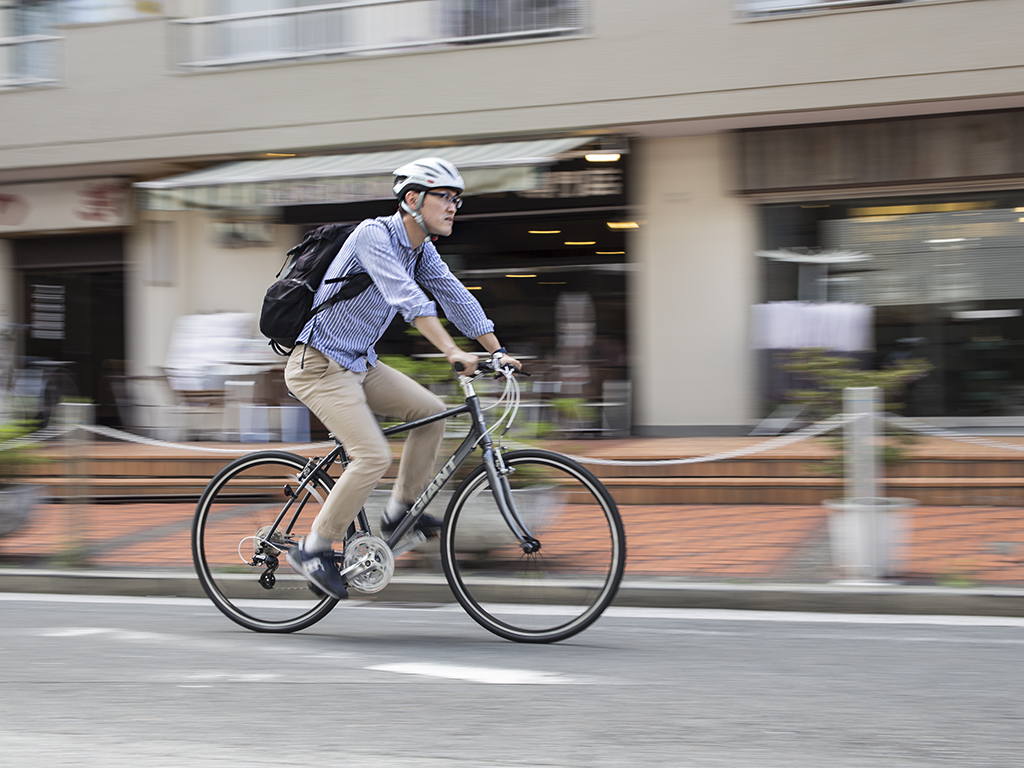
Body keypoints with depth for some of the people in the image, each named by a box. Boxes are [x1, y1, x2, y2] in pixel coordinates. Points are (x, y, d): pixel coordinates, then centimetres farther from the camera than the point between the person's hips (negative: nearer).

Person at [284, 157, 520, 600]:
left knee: (431, 412, 3)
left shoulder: (421, 250, 6)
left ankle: (401, 510, 15)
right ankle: (313, 549, -7)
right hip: (320, 367, -9)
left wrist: (498, 353, 1)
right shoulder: (373, 235, -21)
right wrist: (453, 352, -42)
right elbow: (407, 297, -34)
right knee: (373, 457, -19)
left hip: (359, 364, 9)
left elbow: (456, 298, 9)